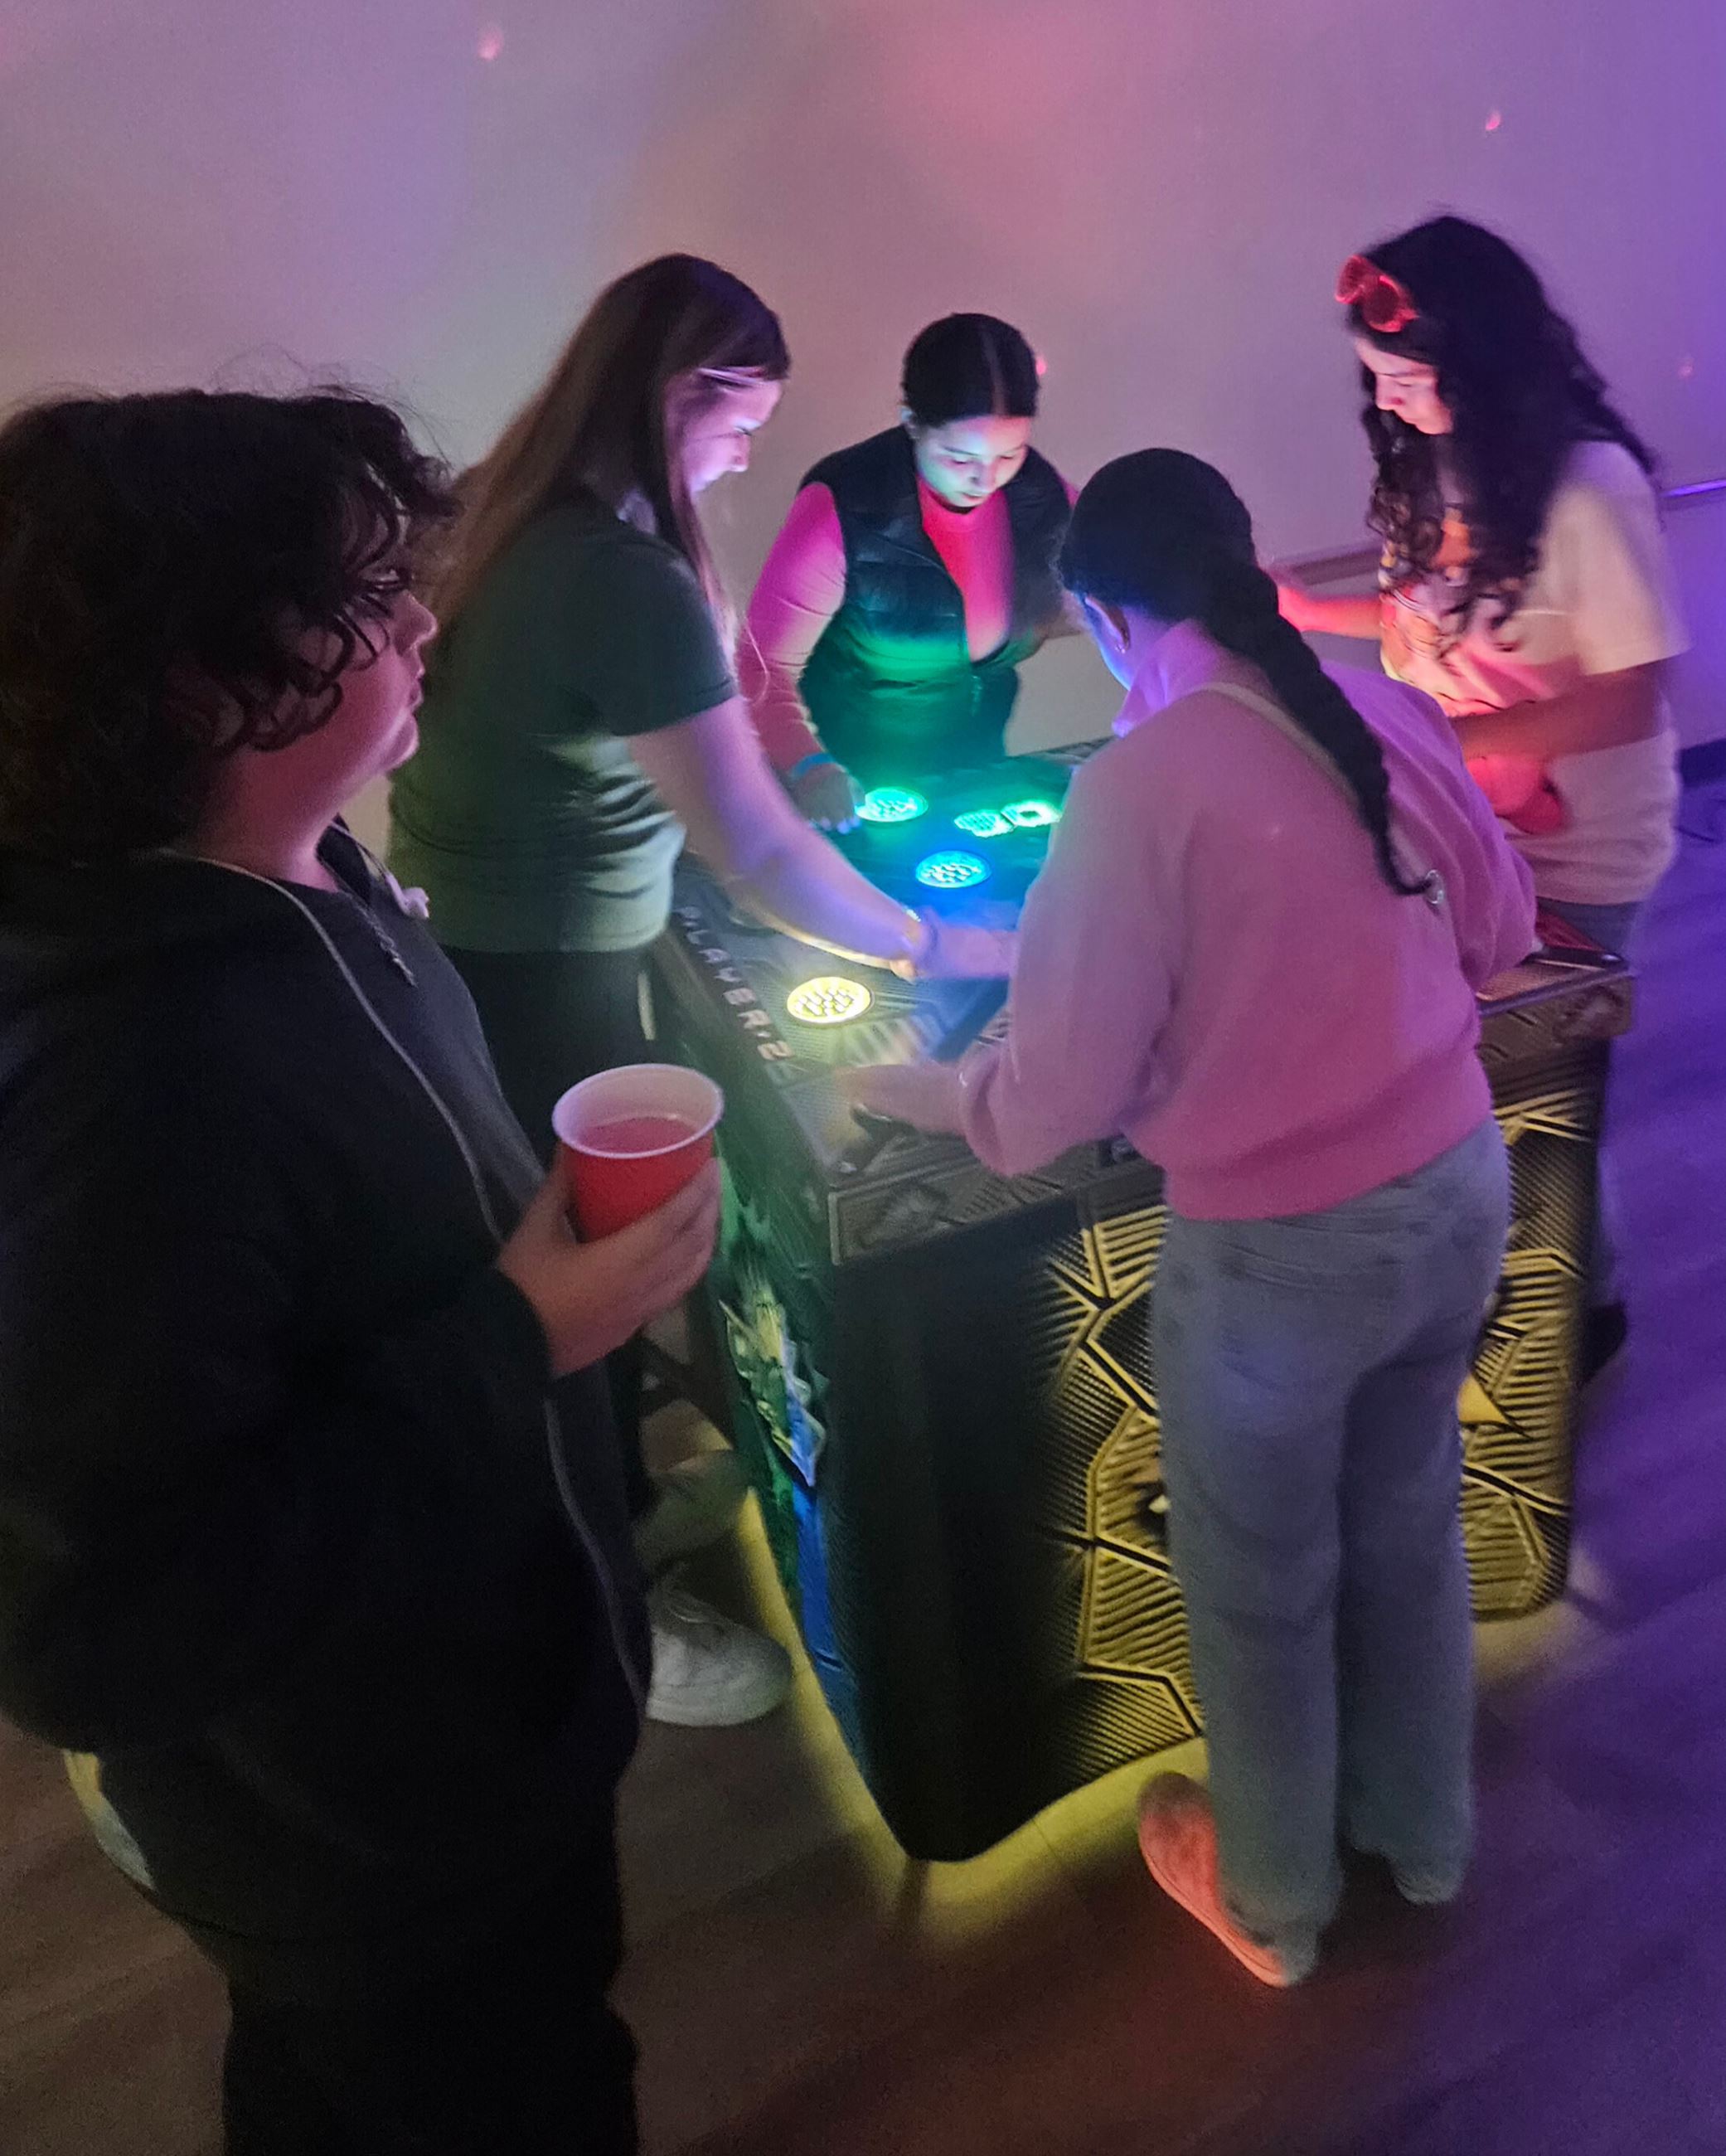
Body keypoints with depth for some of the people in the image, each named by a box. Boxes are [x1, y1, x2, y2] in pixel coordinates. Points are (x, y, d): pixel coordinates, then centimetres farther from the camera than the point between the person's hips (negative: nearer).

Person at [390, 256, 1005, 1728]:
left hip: (469, 941, 9)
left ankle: (615, 1512, 46)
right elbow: (759, 855, -27)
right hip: (536, 979, -9)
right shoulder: (627, 581, -26)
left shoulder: (507, 509, 4)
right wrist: (930, 946, -15)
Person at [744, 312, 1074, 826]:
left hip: (973, 764, 5)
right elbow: (766, 665, -21)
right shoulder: (842, 509, -23)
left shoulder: (1041, 493, -10)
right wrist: (807, 765, -39)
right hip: (854, 779, -4)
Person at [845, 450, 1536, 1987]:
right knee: (1410, 1527, 28)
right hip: (1461, 1188, 6)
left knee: (1260, 1588, 19)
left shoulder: (1139, 785, -22)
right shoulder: (1391, 711, -3)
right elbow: (1501, 929, 11)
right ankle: (1425, 1833, 53)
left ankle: (1273, 1896, 45)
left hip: (1276, 1248, -6)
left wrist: (907, 1089, -1)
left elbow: (1055, 1098, -19)